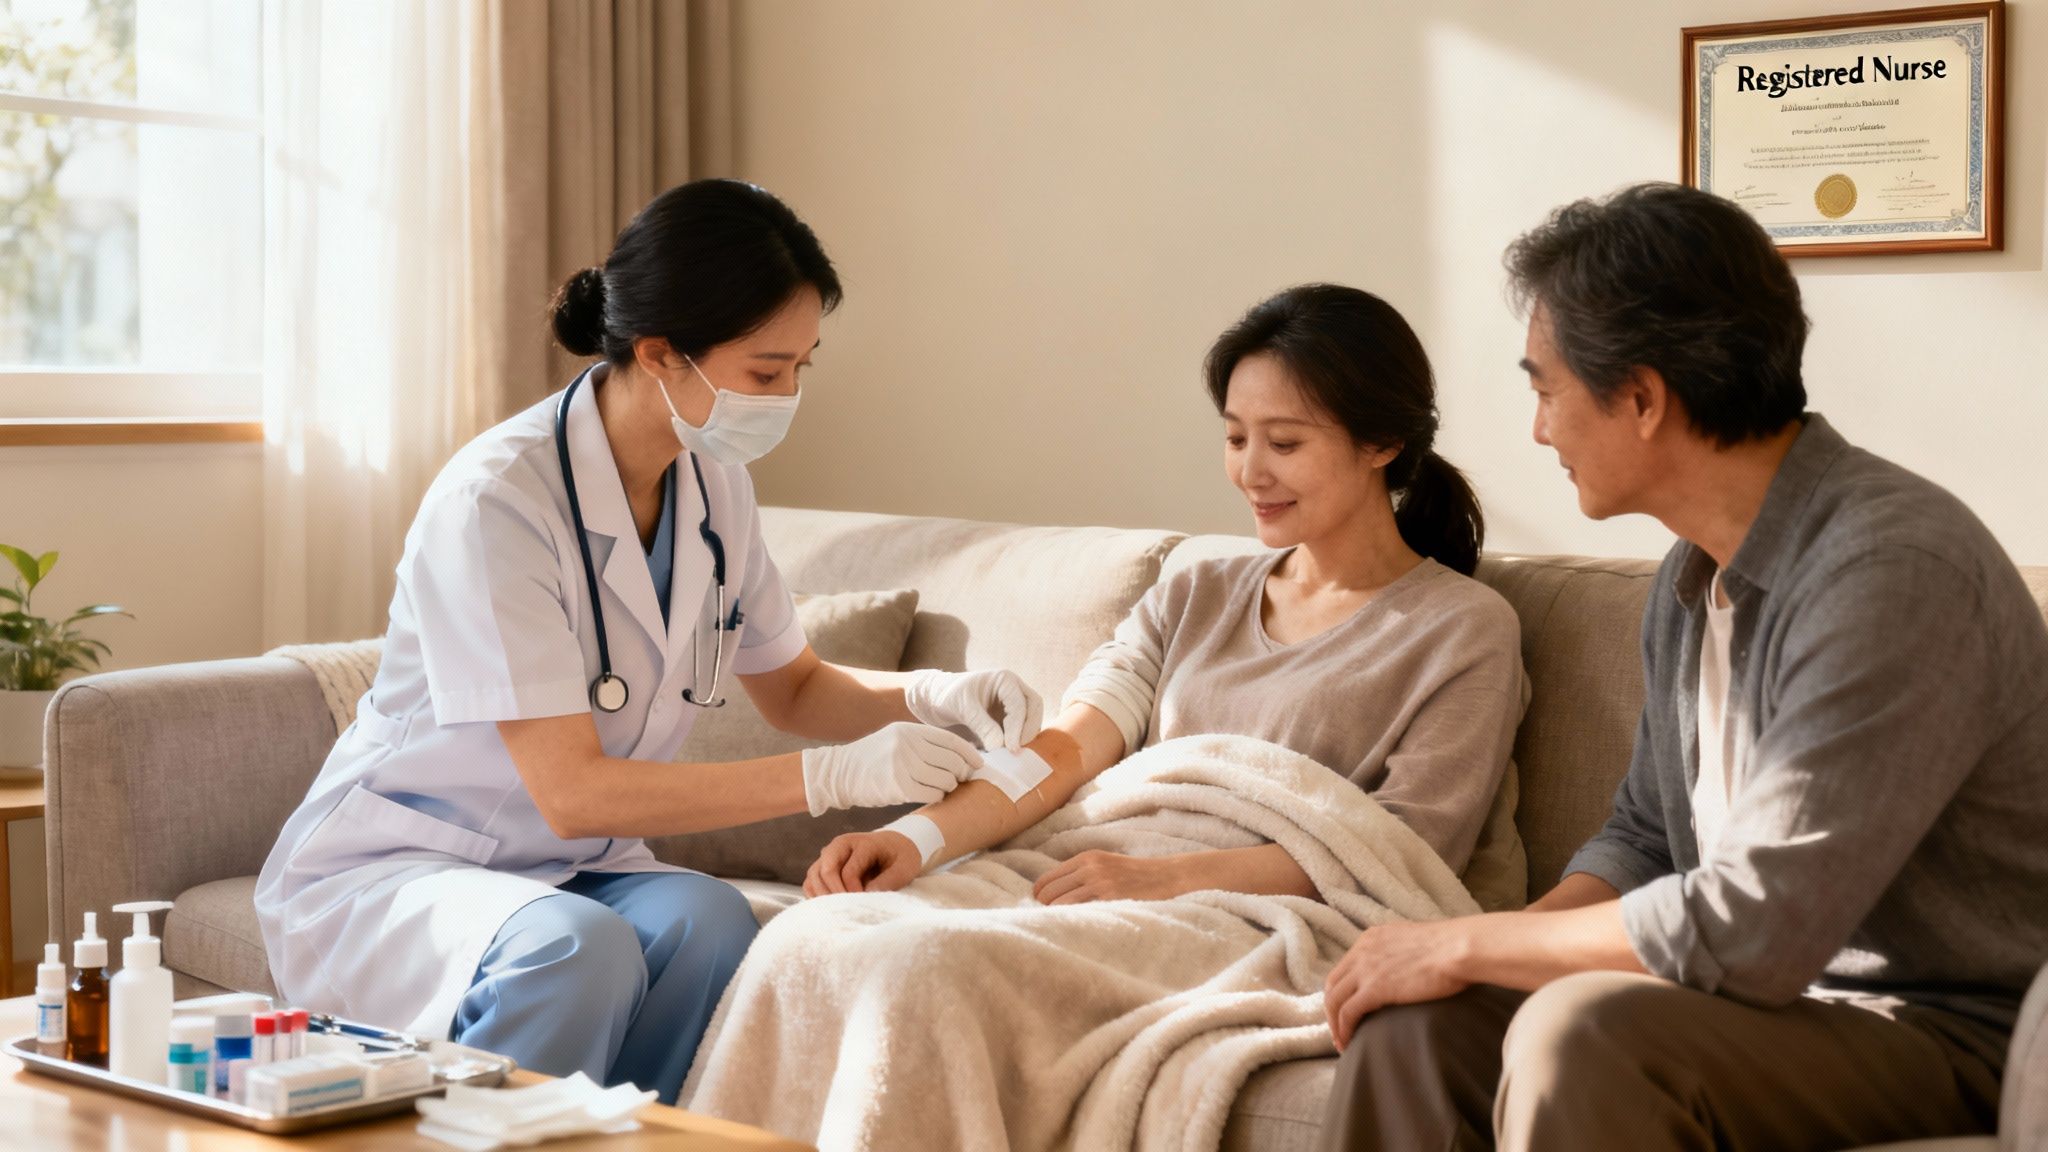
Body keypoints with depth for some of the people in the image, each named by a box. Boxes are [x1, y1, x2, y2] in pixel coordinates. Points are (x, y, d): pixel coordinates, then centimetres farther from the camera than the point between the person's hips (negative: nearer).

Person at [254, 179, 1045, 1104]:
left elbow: (794, 688, 15)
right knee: (578, 946, -37)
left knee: (706, 917, -28)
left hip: (568, 870, 6)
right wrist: (836, 776, -28)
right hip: (381, 877, -6)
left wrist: (929, 695, -6)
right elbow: (572, 793, -26)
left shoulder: (713, 485, 0)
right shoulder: (498, 499, -23)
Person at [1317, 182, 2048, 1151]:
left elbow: (1750, 932, -28)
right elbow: (1645, 834, 18)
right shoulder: (1696, 574, 7)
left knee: (1582, 1029, -32)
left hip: (1941, 1036, -8)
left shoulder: (1895, 572, -24)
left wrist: (1469, 942, -16)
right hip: (1777, 988, 8)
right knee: (1410, 1016, -9)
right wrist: (1516, 938, -3)